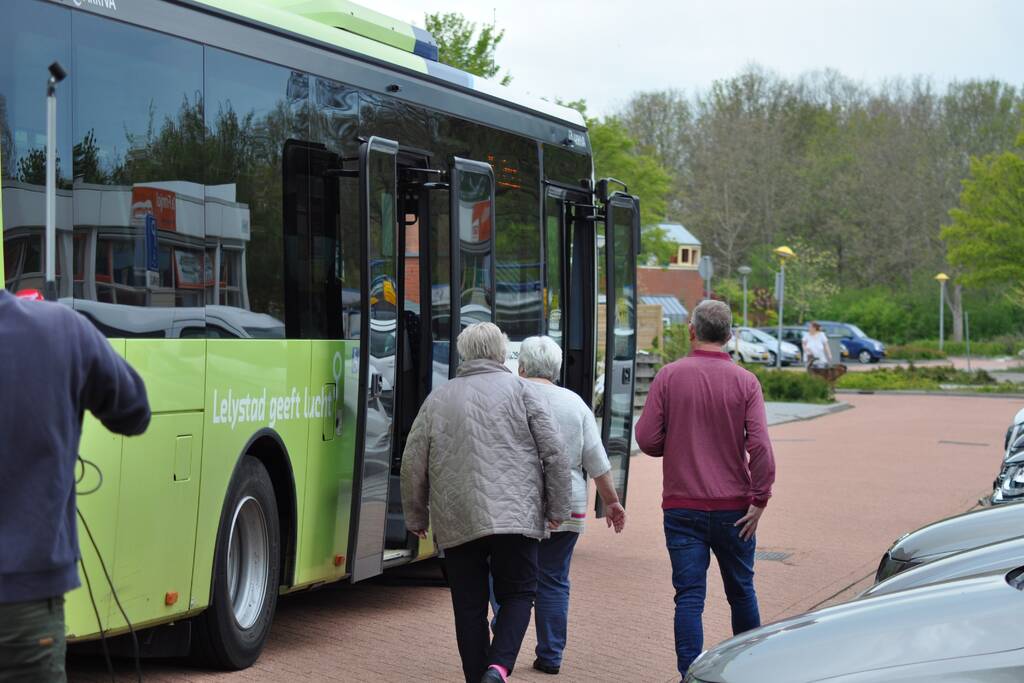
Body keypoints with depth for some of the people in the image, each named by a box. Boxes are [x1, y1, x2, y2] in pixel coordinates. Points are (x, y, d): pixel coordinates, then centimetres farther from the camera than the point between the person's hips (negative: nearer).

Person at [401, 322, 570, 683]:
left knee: (469, 605, 9)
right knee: (517, 594, 6)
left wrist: (416, 517, 21)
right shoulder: (523, 391, 4)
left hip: (456, 521, 2)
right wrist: (557, 508, 4)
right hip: (516, 515, -2)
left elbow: (413, 464, 11)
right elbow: (554, 453, -2)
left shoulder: (438, 399, 11)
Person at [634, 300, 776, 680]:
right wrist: (759, 500, -7)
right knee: (741, 591, 16)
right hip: (733, 508, 1)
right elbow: (760, 446, -12)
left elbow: (647, 440, -6)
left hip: (682, 507, -1)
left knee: (689, 596, 1)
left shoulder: (669, 377, -4)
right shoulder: (745, 382, -4)